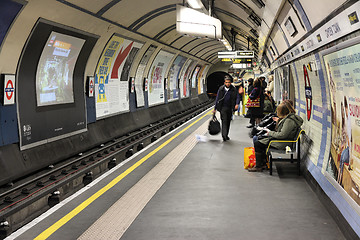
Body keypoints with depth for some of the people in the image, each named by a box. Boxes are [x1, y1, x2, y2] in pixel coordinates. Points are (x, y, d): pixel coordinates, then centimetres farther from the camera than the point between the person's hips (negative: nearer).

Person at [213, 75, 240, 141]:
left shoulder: (234, 89, 1)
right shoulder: (221, 89, 1)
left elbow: (237, 97, 2)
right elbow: (217, 99, 6)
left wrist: (237, 104, -19)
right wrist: (215, 109, 7)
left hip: (230, 108, 2)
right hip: (223, 108, -2)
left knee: (228, 121, 11)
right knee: (224, 121, -14)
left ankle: (226, 135, 22)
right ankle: (224, 135, -20)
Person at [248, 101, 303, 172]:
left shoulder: (289, 120, -24)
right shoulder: (287, 117, 7)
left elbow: (282, 135, -27)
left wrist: (270, 133, -14)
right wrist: (279, 121, 13)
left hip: (282, 143, -11)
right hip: (279, 138, 11)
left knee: (257, 144, -14)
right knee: (255, 138, 9)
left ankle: (258, 166, 0)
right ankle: (263, 162, 12)